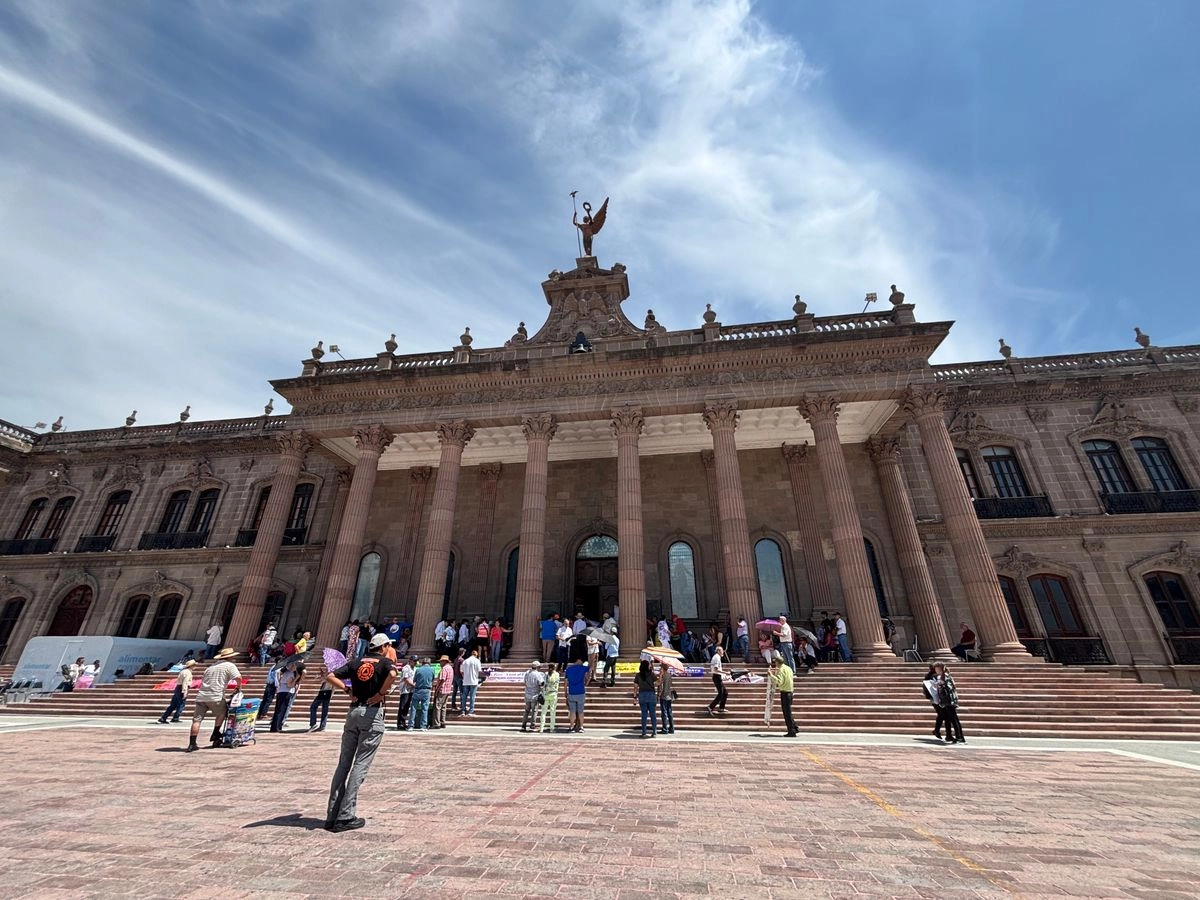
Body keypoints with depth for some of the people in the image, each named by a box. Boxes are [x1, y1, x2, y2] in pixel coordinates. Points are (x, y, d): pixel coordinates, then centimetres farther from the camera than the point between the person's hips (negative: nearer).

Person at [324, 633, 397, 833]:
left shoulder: (356, 663, 13)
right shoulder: (384, 662, -2)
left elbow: (330, 676, 5)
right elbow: (392, 674, -25)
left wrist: (348, 690, 7)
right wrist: (381, 693, -10)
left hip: (353, 712, 5)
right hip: (373, 713, -5)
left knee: (343, 763, 12)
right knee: (360, 765, 0)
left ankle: (332, 816, 15)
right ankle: (345, 817, 1)